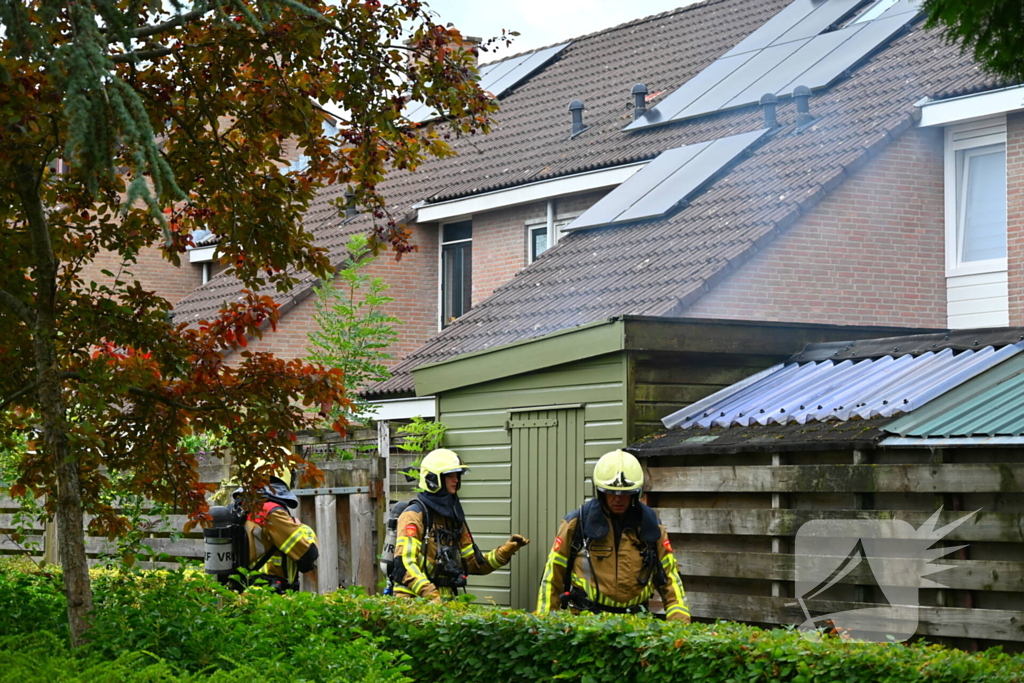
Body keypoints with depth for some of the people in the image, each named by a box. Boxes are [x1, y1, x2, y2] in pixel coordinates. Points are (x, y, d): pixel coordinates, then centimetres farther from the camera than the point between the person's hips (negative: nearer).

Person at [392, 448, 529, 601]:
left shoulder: (454, 518, 19)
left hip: (445, 601, 6)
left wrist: (505, 551, 9)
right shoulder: (414, 515, -4)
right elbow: (405, 563, -14)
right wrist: (430, 594, -24)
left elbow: (473, 563, 22)